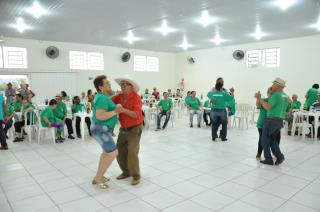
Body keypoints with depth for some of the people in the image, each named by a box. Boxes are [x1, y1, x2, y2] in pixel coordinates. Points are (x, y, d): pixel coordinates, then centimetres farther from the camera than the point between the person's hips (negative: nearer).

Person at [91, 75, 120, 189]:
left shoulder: (103, 96, 11)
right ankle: (97, 178, 1)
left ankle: (99, 175, 32)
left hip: (103, 129, 11)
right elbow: (100, 116, -30)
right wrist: (115, 111, -25)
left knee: (107, 151, 22)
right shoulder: (102, 98, -21)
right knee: (113, 153, -10)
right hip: (101, 129, -11)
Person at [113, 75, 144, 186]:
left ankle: (136, 176, 8)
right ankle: (126, 172, 28)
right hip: (123, 128, 7)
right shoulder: (120, 96, -1)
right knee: (120, 151, 8)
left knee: (132, 152, -11)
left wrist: (124, 110, -43)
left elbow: (137, 115, -31)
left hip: (135, 128, -6)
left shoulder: (136, 98, -20)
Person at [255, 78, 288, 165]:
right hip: (280, 120, 8)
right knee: (273, 139, 18)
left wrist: (259, 98, -17)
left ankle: (268, 159, 8)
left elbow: (267, 107, -24)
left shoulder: (276, 95, -15)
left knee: (265, 140, 5)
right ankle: (279, 156, 5)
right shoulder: (285, 96, 14)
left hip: (272, 120, -8)